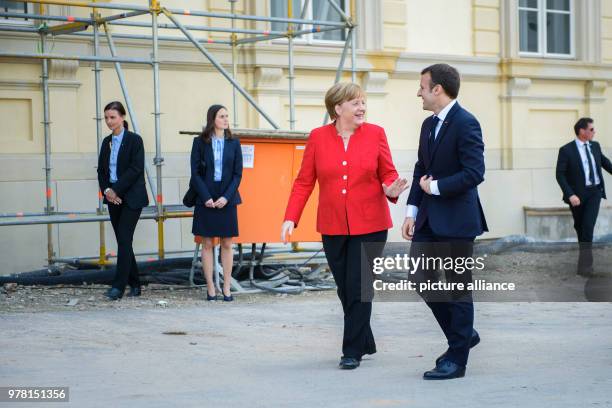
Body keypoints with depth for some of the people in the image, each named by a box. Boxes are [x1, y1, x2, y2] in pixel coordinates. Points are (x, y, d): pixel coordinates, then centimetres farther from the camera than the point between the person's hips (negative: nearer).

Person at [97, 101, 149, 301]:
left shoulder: (134, 140, -6)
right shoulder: (106, 142, 12)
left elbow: (136, 169, -14)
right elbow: (101, 170, 12)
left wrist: (116, 189, -15)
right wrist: (106, 190, -5)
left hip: (131, 198, -6)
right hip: (114, 198, 6)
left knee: (124, 239, -12)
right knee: (122, 240, 7)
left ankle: (119, 286, -14)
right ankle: (134, 284, 14)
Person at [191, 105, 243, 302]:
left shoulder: (233, 143, 5)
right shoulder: (200, 142, 1)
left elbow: (238, 174, 2)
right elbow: (195, 173, -2)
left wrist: (226, 197, -10)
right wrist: (206, 197, -11)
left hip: (227, 200, 1)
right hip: (206, 201, -1)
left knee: (227, 244, 4)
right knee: (207, 243, 2)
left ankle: (227, 288, 8)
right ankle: (210, 288, 6)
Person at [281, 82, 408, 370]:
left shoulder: (375, 134, 0)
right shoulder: (318, 138, 1)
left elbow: (388, 175, 5)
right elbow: (304, 182, 1)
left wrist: (391, 190, -18)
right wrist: (291, 218, -7)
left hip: (369, 226, -2)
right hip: (333, 227, 2)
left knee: (358, 289, -5)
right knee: (345, 289, 10)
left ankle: (352, 350, 4)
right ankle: (365, 343, 27)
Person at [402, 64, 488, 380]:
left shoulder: (466, 123, -14)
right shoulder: (429, 125, 13)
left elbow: (474, 173, -21)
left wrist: (435, 186, -13)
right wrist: (411, 212, 8)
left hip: (456, 220, -9)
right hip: (429, 219, 9)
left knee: (459, 287, 1)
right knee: (420, 279, 8)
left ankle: (457, 359, 10)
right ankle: (463, 335, 26)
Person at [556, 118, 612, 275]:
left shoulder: (595, 146, 4)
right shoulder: (566, 150, -12)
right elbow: (560, 175, -14)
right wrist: (570, 195, -23)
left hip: (594, 191, 2)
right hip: (577, 194, -2)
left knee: (589, 224, -15)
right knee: (579, 225, 14)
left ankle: (584, 262, -13)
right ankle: (586, 255, 38)